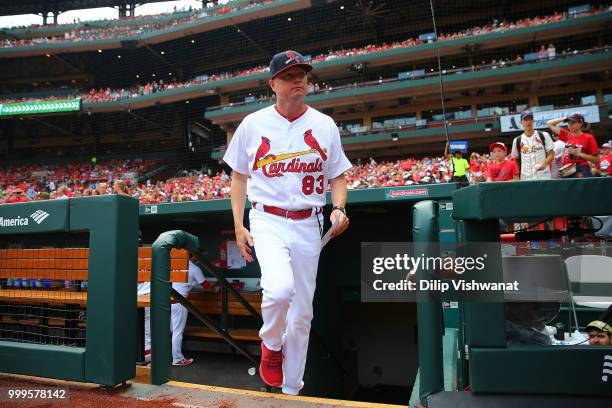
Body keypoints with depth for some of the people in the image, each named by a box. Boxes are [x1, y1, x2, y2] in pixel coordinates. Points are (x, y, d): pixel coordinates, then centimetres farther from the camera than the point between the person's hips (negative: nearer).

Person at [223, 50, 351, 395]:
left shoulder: (325, 125, 6)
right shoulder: (253, 124, 3)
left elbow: (338, 175, 12)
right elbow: (239, 176, 9)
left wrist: (339, 208, -9)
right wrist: (239, 226, 1)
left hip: (309, 225, 2)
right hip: (268, 221, -2)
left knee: (302, 312, 7)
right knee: (280, 289, -28)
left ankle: (292, 390, 26)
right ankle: (271, 345, 8)